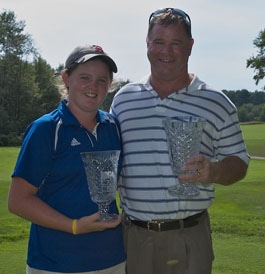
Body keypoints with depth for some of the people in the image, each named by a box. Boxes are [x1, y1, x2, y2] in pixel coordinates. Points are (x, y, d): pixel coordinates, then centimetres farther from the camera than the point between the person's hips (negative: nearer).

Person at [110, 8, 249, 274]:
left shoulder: (216, 103, 1)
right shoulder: (123, 98, 7)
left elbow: (239, 162, 3)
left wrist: (212, 172, -18)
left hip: (189, 237, -2)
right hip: (132, 234, 2)